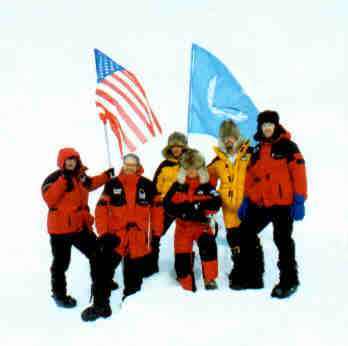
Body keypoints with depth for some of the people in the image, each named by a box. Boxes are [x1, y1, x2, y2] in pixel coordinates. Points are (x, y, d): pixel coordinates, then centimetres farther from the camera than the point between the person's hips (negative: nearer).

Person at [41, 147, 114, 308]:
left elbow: (89, 184, 29)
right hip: (60, 228, -7)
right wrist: (63, 180, -31)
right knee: (61, 263, 4)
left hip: (81, 226, 7)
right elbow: (49, 199, -29)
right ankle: (59, 295, 22)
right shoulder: (53, 179, -15)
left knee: (96, 253, 19)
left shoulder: (80, 176, 6)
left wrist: (106, 176, 24)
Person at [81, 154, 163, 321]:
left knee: (133, 274, 11)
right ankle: (100, 305, 4)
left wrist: (156, 234, 7)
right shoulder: (112, 185, 1)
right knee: (104, 270, -8)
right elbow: (102, 209, 0)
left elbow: (156, 209, 8)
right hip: (115, 234, 0)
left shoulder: (147, 186, 3)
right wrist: (103, 232, -9)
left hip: (139, 237, 1)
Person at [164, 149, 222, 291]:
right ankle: (188, 288, 21)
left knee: (208, 245, -30)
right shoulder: (178, 186, 3)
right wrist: (183, 210, -19)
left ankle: (210, 280, -17)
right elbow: (167, 205, -3)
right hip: (183, 225, 2)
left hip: (202, 224, -2)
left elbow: (216, 202, -13)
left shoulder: (206, 185, 0)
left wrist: (199, 205, -25)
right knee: (182, 258, 2)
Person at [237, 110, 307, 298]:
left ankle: (289, 281, 14)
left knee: (283, 241, -1)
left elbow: (298, 173, -10)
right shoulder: (257, 151, 15)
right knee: (246, 234, 9)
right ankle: (250, 275, 23)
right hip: (259, 204, 7)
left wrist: (299, 200, -16)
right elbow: (250, 177, 18)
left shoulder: (287, 146, -4)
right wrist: (247, 200, 14)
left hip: (283, 203, -6)